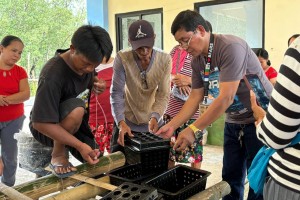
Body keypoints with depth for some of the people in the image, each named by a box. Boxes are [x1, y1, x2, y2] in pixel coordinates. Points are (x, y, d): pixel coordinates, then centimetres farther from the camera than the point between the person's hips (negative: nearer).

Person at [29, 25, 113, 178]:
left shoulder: (86, 61, -11)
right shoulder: (53, 75, -34)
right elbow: (41, 123, -35)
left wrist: (96, 85, -13)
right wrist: (80, 146, -36)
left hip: (75, 125, 7)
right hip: (46, 127, -7)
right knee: (76, 109, -38)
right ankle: (58, 154, -12)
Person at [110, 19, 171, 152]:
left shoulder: (165, 60, -14)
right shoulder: (122, 58, -18)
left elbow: (164, 94, -14)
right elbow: (116, 93, -18)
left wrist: (155, 117, -31)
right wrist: (121, 122, -30)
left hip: (153, 121, 1)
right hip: (127, 121, -1)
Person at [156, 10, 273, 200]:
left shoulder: (230, 47, -24)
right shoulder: (197, 60, 1)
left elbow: (226, 97, -29)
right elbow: (195, 98, 2)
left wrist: (194, 130, -29)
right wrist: (171, 125, -8)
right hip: (234, 122, 7)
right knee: (230, 178, 12)